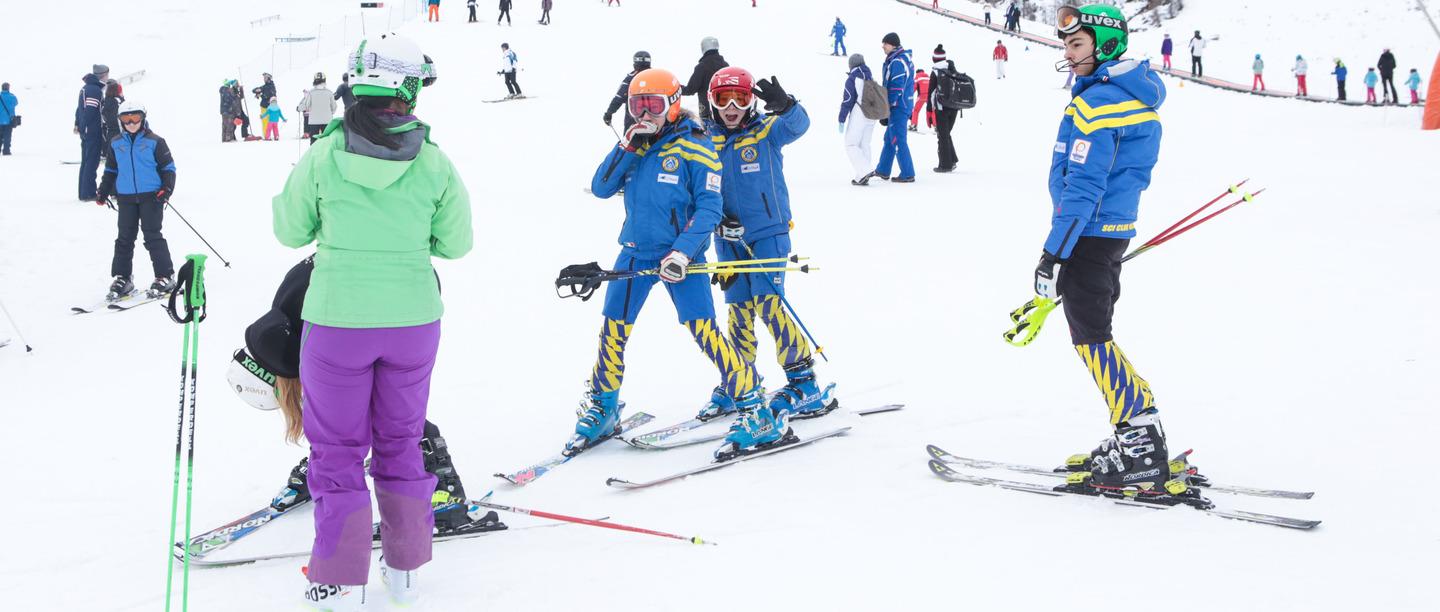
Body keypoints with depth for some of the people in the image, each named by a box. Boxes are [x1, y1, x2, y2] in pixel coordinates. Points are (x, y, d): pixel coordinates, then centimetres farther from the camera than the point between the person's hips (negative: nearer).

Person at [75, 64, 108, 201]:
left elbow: (79, 108, 20)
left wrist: (78, 125, 22)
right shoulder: (96, 90, -15)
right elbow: (90, 111, -21)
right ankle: (88, 194, -6)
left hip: (86, 131, 10)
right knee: (92, 162, -7)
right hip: (93, 132, -10)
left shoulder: (85, 88, 16)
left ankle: (83, 192, 19)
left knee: (86, 162, 14)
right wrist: (84, 127, -20)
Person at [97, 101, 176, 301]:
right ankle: (121, 279, 12)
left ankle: (165, 277, 3)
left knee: (152, 236, -4)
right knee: (124, 238, 6)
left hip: (151, 196, -4)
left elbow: (168, 167, 0)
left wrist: (167, 188, -12)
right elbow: (111, 170, 19)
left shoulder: (154, 142, -3)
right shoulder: (116, 143, 9)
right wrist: (103, 191, 12)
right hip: (125, 198, 4)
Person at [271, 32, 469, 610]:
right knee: (401, 442, 19)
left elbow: (291, 232, 1)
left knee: (338, 449, 12)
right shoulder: (435, 164, -9)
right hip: (413, 320, 2)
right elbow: (456, 243, 2)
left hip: (337, 322, -2)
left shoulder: (323, 156, -11)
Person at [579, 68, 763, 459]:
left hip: (678, 255, -5)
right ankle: (602, 409, 22)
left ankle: (750, 401, -1)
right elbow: (600, 189, 3)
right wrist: (626, 149, -8)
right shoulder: (633, 146, 10)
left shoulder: (694, 148, -7)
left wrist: (683, 252, -21)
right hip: (635, 253, 5)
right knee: (613, 329, 6)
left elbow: (709, 207, -12)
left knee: (702, 328, -11)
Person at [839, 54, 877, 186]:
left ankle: (866, 170, -18)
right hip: (871, 116, 7)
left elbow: (847, 101, -13)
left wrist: (842, 120, -10)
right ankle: (862, 177, 10)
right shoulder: (871, 78, 11)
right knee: (864, 145, 12)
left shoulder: (851, 79, -10)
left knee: (851, 145, -1)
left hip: (858, 116, -7)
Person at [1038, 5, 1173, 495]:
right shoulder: (1136, 95, 14)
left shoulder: (1096, 102, -17)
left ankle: (1142, 455, -7)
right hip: (1116, 230, 10)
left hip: (1088, 233, -10)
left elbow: (1081, 186, -21)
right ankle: (1136, 442, 15)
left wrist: (1053, 254, -20)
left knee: (1091, 337, -6)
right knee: (1093, 334, 14)